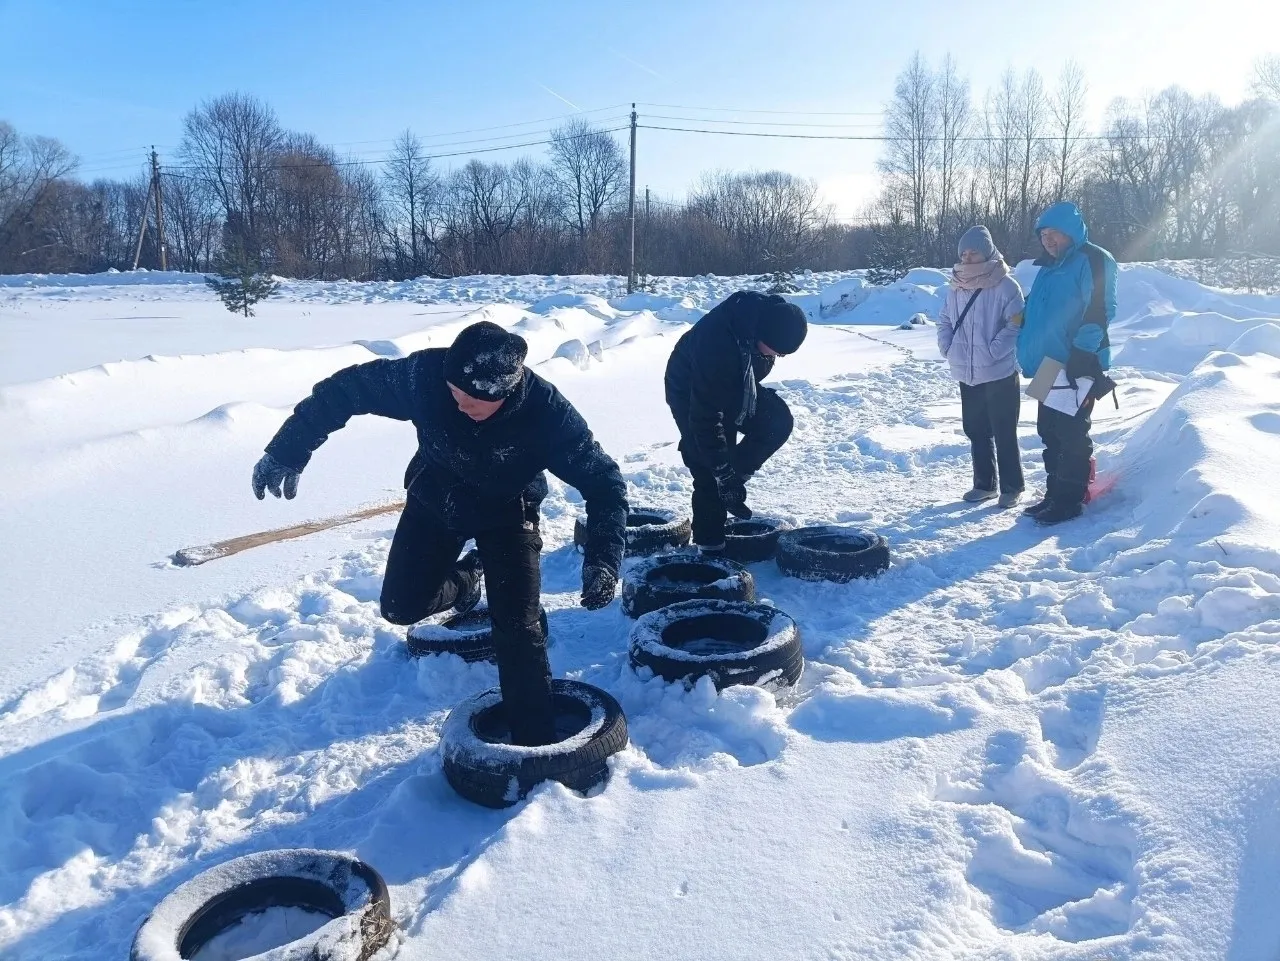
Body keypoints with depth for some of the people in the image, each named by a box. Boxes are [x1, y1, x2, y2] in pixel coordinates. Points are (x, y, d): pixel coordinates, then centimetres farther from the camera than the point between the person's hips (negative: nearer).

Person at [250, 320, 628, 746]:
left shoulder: (545, 410, -35)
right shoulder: (425, 374, -32)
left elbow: (603, 479, -28)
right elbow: (346, 388, -17)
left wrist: (603, 560, -40)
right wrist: (287, 450, -17)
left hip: (506, 513, -3)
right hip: (434, 499, 3)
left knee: (516, 626, -12)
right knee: (402, 607, 8)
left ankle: (535, 740, 2)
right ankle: (467, 578, 39)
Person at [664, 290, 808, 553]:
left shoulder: (771, 315, -23)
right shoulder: (716, 342, -44)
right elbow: (706, 418, -37)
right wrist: (724, 471, -32)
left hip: (736, 383, 7)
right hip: (690, 392, -6)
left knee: (777, 421, -12)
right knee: (708, 469, -10)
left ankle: (735, 475, 4)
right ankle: (710, 544, 5)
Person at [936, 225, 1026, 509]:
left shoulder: (1005, 285, -11)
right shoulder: (957, 287, 6)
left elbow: (1015, 325, -15)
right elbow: (945, 320, 15)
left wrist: (991, 352, -20)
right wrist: (948, 348, 0)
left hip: (1000, 374, -6)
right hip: (967, 374, 6)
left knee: (1004, 433, 2)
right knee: (976, 431, 14)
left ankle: (1012, 487, 15)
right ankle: (985, 484, 28)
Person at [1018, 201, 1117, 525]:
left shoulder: (1093, 260, -9)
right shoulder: (1048, 267, 17)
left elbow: (1099, 309, -18)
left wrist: (1082, 355, -23)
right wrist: (1028, 353, 16)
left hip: (1078, 366, -9)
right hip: (1048, 365, 9)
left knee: (1071, 433, -4)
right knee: (1050, 432, 12)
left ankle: (1069, 499, 3)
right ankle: (1054, 494, 22)